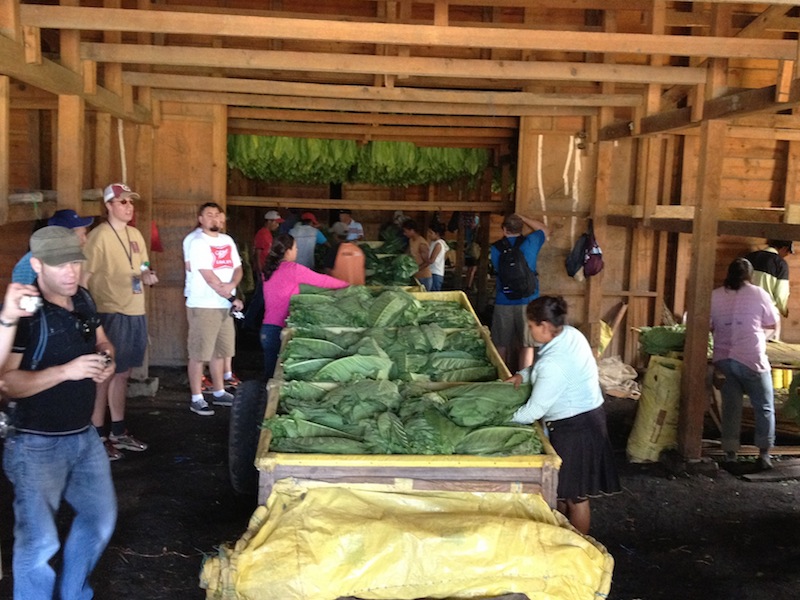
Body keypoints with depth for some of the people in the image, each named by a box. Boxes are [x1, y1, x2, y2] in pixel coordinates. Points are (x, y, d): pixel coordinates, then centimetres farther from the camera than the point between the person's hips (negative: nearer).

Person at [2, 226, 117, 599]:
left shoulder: (82, 299, 2)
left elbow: (102, 341, 18)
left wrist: (107, 360, -4)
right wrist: (66, 370, -31)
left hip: (84, 436, 8)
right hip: (37, 445, -7)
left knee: (100, 519, 18)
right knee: (39, 542, -1)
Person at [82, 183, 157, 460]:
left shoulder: (135, 235, 12)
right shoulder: (99, 236, -11)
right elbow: (84, 277, -14)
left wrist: (147, 276, 0)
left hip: (135, 313, 8)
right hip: (110, 313, -8)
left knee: (122, 374, 16)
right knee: (104, 375, 0)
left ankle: (118, 431, 28)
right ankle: (98, 436, 11)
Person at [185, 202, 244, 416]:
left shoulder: (228, 241, 13)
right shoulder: (198, 243, -10)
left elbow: (238, 268, 10)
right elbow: (209, 277, -16)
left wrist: (232, 285, -13)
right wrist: (232, 298, -12)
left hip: (224, 306, 7)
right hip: (203, 306, -7)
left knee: (219, 351, 16)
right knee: (199, 354, -3)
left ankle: (219, 393, 27)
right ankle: (196, 399, 3)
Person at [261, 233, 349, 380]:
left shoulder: (269, 270, 10)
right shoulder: (292, 269, -11)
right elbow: (321, 280, -5)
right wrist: (347, 285, 10)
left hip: (266, 328, 7)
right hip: (281, 329, -7)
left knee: (270, 372, 10)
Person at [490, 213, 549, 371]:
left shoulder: (495, 248, -1)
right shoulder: (530, 242, -1)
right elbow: (544, 229, 20)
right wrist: (522, 218, 23)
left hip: (503, 303, 1)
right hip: (528, 302, -1)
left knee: (502, 345, 11)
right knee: (527, 344, 5)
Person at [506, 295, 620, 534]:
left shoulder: (553, 363, -30)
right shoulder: (571, 334, -2)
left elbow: (534, 411, -22)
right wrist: (523, 374, 3)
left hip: (574, 429, -10)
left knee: (575, 496, 8)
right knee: (561, 489, 23)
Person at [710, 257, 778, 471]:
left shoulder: (715, 295, 2)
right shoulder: (758, 294, -3)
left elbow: (708, 326, 8)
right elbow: (772, 323, 8)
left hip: (723, 359, 3)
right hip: (751, 359, -3)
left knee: (730, 406, 12)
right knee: (764, 408, 9)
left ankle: (730, 452, 14)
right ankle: (764, 453, 3)